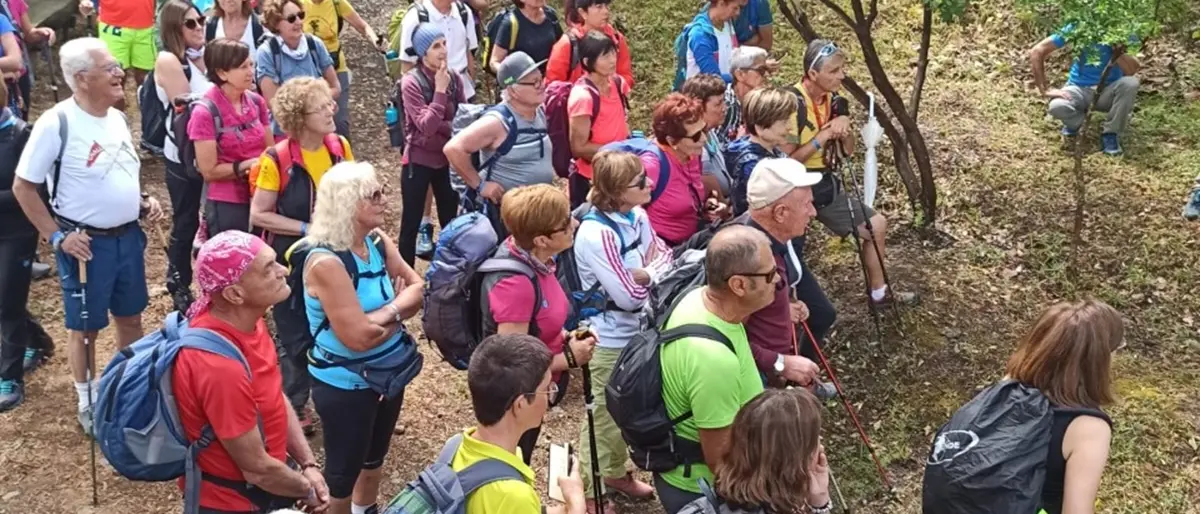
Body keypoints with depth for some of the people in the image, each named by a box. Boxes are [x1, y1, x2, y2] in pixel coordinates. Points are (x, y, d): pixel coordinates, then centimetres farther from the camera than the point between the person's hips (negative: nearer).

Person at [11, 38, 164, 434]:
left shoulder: (117, 118, 4)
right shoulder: (56, 123, -19)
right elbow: (23, 187, -13)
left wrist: (144, 200, 2)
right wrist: (56, 236, -15)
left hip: (128, 236, 7)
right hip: (86, 243, -6)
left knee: (130, 316, 19)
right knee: (85, 325, 10)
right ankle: (89, 402, 27)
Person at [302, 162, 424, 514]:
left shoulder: (378, 242, -4)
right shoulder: (326, 263, -28)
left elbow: (419, 289, -4)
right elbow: (359, 336, -30)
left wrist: (388, 311, -23)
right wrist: (400, 311, -14)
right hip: (345, 384, -8)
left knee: (375, 455, 28)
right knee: (344, 469, 11)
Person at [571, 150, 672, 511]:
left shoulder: (637, 216, -4)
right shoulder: (596, 234, -28)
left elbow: (665, 257, 1)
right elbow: (630, 296, -25)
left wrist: (646, 273, -19)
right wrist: (655, 271, -10)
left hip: (639, 331, 8)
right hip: (611, 340, -8)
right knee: (604, 417, 10)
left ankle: (615, 473, 46)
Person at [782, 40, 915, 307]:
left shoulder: (834, 100, 1)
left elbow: (847, 151, 9)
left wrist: (845, 132, -12)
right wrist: (824, 135, -25)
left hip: (825, 185, 8)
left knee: (877, 225, 12)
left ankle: (879, 293, 31)